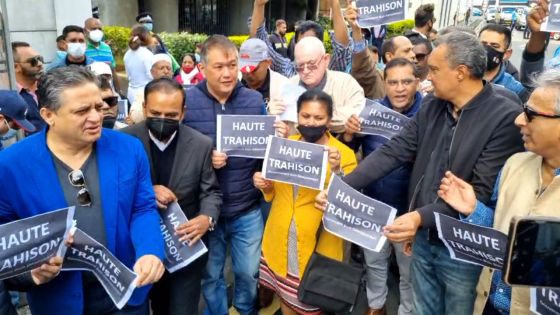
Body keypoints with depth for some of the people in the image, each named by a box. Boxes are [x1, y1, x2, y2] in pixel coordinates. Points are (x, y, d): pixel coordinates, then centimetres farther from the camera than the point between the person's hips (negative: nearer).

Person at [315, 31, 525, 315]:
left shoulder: (506, 117, -18)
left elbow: (482, 192, -22)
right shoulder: (431, 105, 2)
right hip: (423, 239, 5)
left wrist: (421, 217, -32)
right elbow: (392, 152, -3)